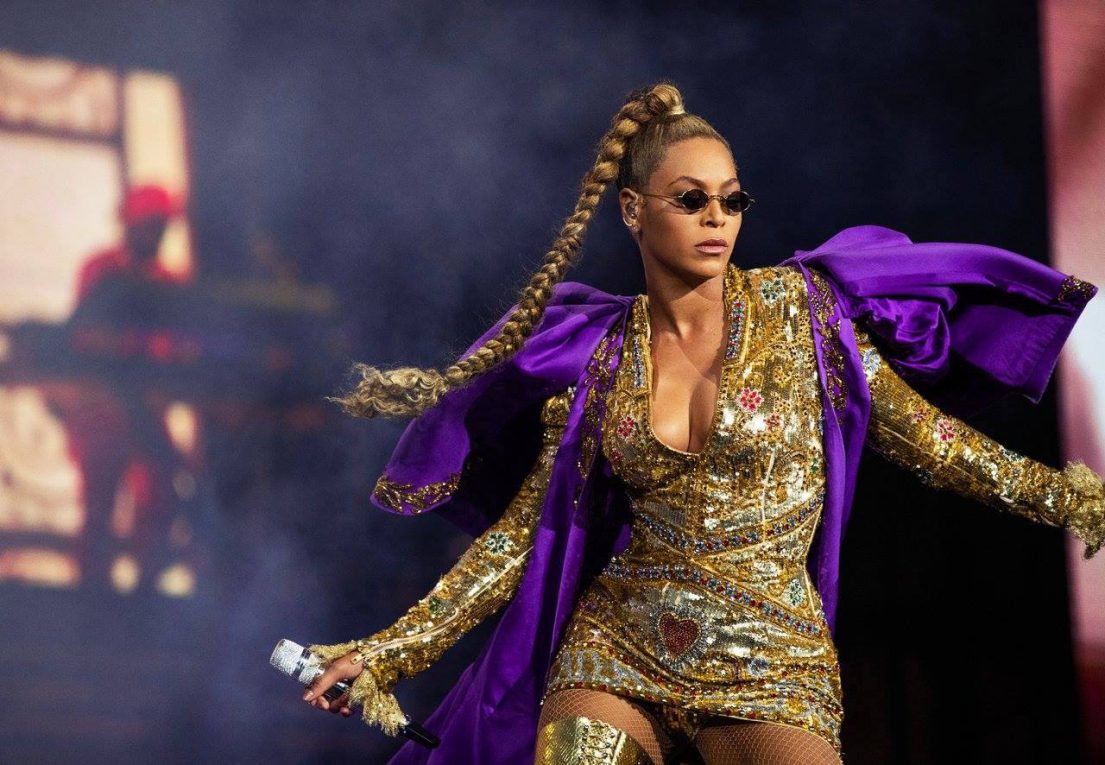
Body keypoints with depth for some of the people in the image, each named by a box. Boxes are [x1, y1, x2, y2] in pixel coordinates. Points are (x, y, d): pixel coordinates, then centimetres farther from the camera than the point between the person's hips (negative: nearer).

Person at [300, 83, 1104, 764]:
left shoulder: (795, 309, 1)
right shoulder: (598, 357, 5)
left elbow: (921, 432, 4)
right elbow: (523, 533, 8)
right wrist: (392, 650, 4)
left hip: (770, 664, -2)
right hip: (615, 649, 2)